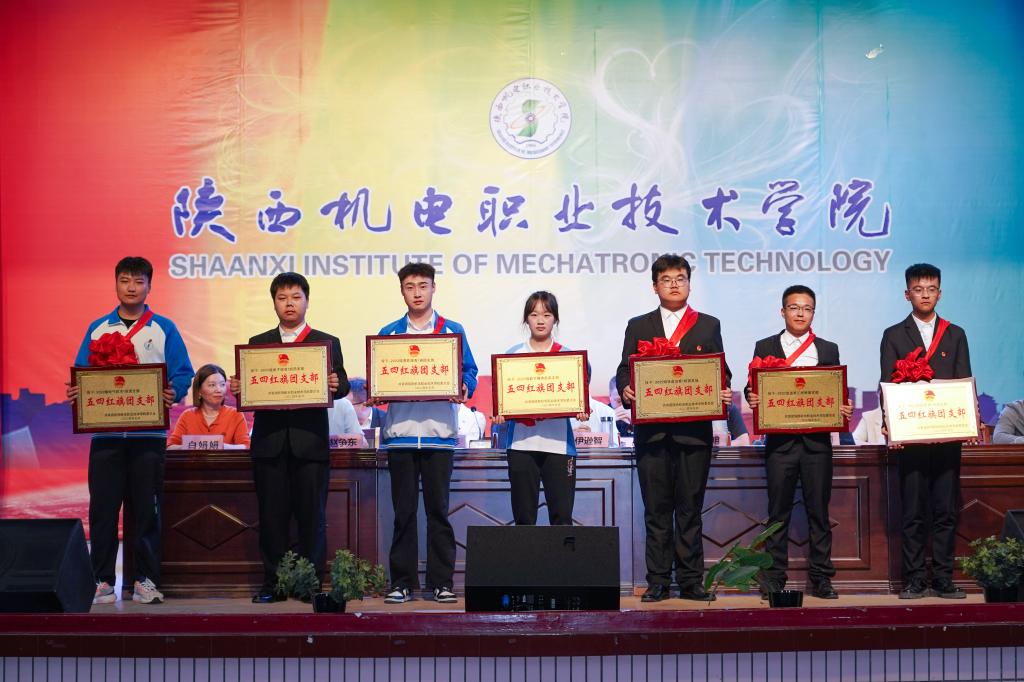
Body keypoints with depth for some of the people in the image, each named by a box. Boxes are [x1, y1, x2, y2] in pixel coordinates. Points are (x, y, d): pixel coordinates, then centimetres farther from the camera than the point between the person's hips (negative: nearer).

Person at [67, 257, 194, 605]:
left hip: (148, 431, -1)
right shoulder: (97, 329, 11)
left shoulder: (164, 329, 5)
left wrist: (174, 392, -19)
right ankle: (103, 581, 8)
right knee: (103, 507, 1)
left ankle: (145, 580, 9)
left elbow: (183, 373, 1)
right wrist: (75, 391, -10)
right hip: (105, 430, 1)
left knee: (147, 508, 2)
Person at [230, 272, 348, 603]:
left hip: (310, 441, -1)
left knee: (312, 516, 0)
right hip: (270, 441, 1)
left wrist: (336, 385, -20)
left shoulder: (328, 343, 10)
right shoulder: (257, 344, 14)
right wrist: (237, 388, -13)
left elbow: (341, 386, 2)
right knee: (272, 516, 2)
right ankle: (273, 584, 10)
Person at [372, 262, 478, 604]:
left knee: (438, 510, 1)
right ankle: (402, 582, 9)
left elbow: (469, 373, 7)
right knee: (403, 511, 4)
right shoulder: (388, 333, 12)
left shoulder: (452, 331, 9)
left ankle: (441, 582, 7)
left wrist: (463, 389, -14)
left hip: (439, 431, -1)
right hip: (400, 431, 1)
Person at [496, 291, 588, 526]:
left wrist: (581, 411, -15)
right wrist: (499, 414, -13)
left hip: (558, 442, 0)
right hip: (521, 442, 1)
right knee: (523, 516, 2)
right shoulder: (512, 355, 9)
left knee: (561, 515, -4)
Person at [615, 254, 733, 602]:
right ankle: (658, 582, 7)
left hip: (694, 429, 0)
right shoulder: (638, 326, 13)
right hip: (652, 430, 0)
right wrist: (626, 390, -13)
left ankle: (691, 581, 7)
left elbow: (721, 371, 10)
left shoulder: (708, 325, 12)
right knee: (656, 509, 2)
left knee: (690, 508, 2)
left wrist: (724, 392, -11)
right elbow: (624, 370, 8)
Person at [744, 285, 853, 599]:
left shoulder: (828, 349, 12)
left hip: (817, 440, 1)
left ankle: (821, 577, 8)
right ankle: (773, 578, 6)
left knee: (818, 511, 2)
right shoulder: (765, 347, 9)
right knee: (778, 512, 2)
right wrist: (752, 397, -17)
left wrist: (845, 408, -10)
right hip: (780, 440, -1)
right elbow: (753, 388, 5)